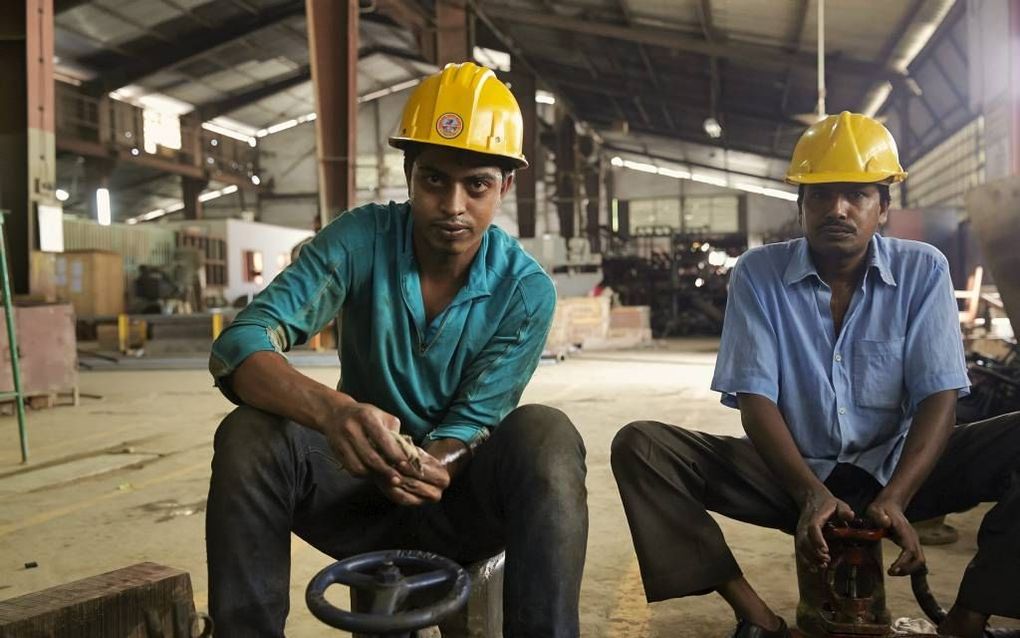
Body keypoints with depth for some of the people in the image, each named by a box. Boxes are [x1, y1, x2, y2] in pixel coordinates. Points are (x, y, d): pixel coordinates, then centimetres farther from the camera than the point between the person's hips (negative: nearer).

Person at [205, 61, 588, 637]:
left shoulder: (526, 290, -13)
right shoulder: (361, 240, -14)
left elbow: (473, 423, -13)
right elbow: (239, 347, -25)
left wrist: (433, 464, -38)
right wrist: (330, 409, -46)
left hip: (458, 495, 0)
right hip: (363, 486, 1)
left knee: (545, 434, -31)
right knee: (248, 436, -28)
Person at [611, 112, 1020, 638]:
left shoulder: (923, 270, -4)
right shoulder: (757, 274, -6)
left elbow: (938, 397, -10)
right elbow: (754, 399, -11)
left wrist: (894, 499, -27)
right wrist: (811, 492, -27)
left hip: (894, 470, 1)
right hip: (794, 474, 0)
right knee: (640, 446, -21)